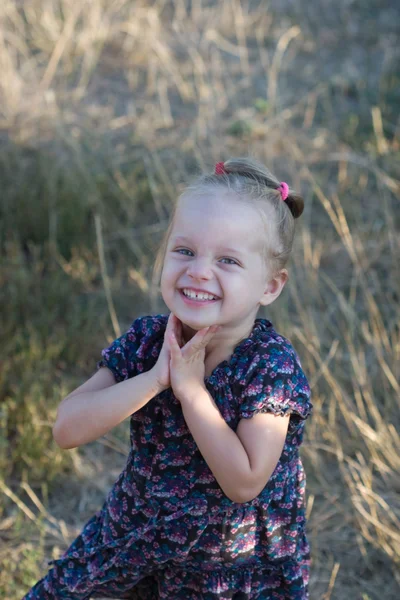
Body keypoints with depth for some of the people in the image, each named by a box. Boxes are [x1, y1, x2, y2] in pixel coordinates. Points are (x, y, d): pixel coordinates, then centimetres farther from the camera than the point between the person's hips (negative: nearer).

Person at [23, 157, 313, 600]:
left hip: (236, 558, -3)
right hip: (137, 531, 4)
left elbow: (244, 484, -27)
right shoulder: (146, 339, -11)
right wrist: (154, 379, -28)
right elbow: (67, 430, -18)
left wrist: (190, 387, -28)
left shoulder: (272, 364, -22)